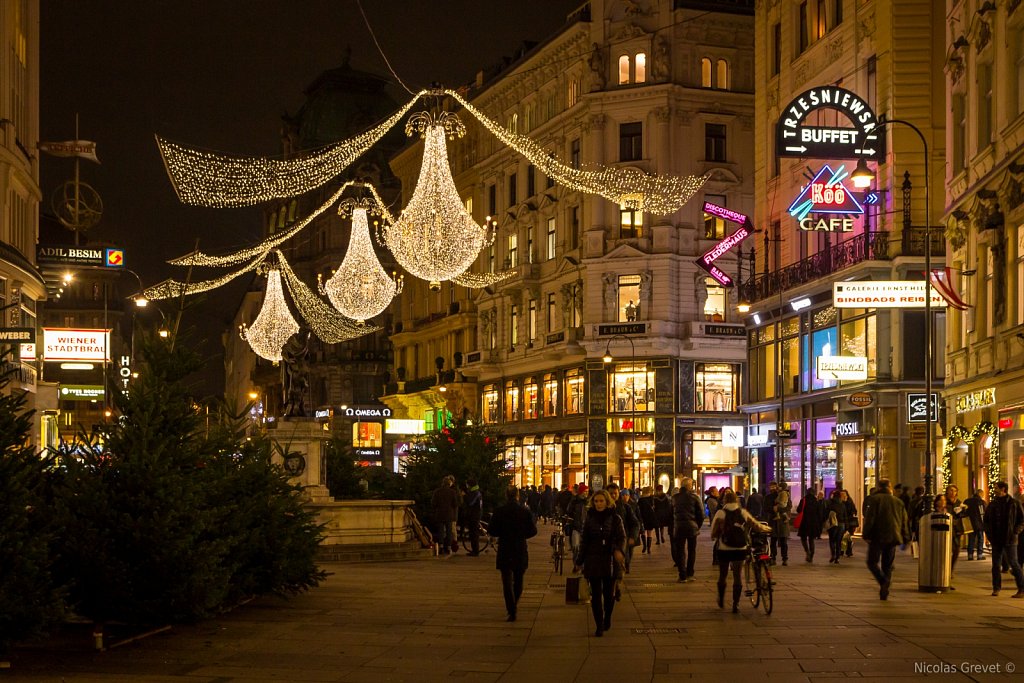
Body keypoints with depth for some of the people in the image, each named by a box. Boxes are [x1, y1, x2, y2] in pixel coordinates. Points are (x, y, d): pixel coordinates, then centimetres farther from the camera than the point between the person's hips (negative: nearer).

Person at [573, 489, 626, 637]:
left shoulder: (615, 519, 1)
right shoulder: (590, 519, 6)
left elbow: (621, 537, -4)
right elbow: (584, 541, 10)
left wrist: (619, 550, -26)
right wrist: (579, 562, 9)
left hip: (610, 561, -1)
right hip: (593, 561, 1)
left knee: (609, 593, 2)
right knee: (596, 594, -2)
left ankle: (607, 618, 30)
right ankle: (599, 626, 5)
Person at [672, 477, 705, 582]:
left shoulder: (675, 498, 3)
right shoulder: (694, 497, -5)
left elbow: (671, 514, 7)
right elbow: (701, 514, -4)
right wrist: (698, 526, 7)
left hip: (678, 527, 1)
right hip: (691, 526, -1)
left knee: (680, 551, 6)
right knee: (691, 551, 12)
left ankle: (682, 575, 2)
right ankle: (689, 574, 9)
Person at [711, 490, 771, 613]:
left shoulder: (720, 513, -5)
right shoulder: (743, 513, 1)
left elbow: (713, 534, -6)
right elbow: (756, 525, 11)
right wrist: (767, 528, 31)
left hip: (724, 550, -1)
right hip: (740, 549, 1)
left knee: (722, 575, 16)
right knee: (737, 575, 9)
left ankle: (721, 600, 31)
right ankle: (736, 604, 4)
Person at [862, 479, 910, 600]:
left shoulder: (874, 499, -2)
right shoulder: (898, 501, 13)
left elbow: (869, 519, -10)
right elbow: (905, 522, 14)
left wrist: (866, 535, -7)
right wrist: (905, 539, 18)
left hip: (877, 537, -4)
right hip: (892, 538, 4)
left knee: (873, 562, 3)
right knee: (887, 565, 11)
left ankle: (883, 581, -23)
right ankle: (884, 593, 6)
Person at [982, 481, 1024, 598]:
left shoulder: (1014, 503, -2)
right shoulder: (992, 504, 11)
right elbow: (986, 520, 19)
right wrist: (988, 533, 6)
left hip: (1009, 540, -5)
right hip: (996, 540, 5)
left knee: (1014, 564, -7)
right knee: (996, 564, 7)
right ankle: (996, 588, 16)